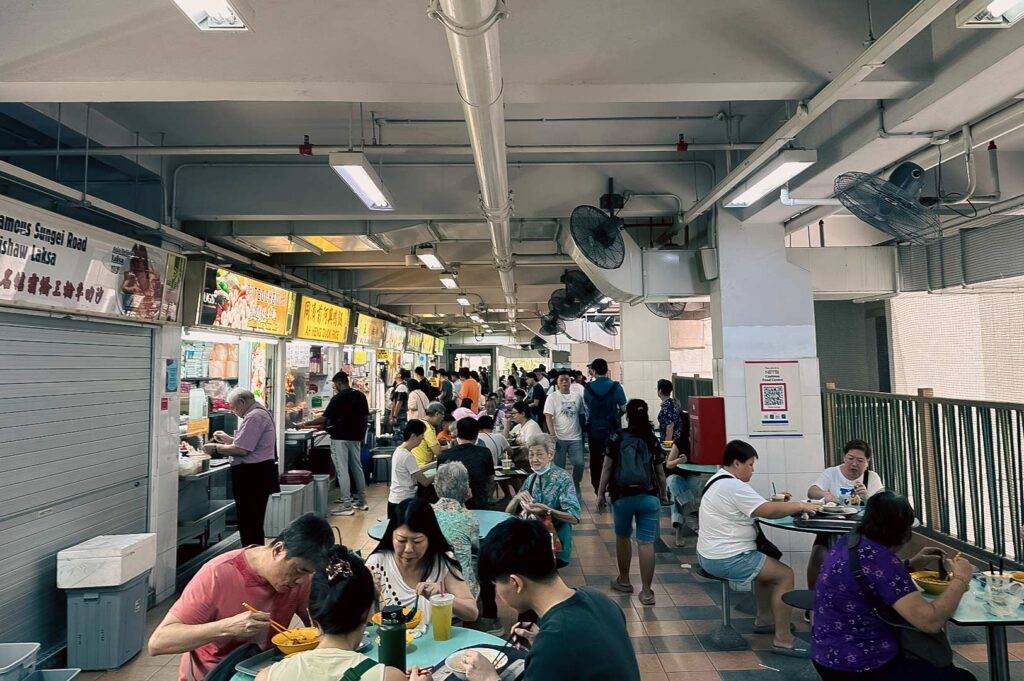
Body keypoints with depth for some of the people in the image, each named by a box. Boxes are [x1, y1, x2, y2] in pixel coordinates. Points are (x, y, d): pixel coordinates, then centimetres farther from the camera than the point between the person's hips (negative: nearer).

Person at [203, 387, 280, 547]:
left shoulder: (254, 417, -17)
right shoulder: (261, 412, 17)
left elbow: (241, 450, -21)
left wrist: (216, 448, -9)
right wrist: (228, 439, 21)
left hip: (252, 476, -11)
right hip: (259, 474, 11)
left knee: (249, 524, -4)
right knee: (254, 523, 17)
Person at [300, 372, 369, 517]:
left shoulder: (338, 398, -12)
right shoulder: (360, 396, 7)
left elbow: (325, 418, -14)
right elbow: (365, 416, 10)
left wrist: (307, 424, -4)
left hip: (340, 438, -7)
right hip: (356, 437, 7)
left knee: (342, 471, -3)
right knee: (357, 468, 14)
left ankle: (346, 505, -1)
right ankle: (361, 501, 22)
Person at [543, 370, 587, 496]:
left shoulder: (577, 397, 9)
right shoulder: (552, 397, -1)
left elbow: (582, 415, 16)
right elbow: (548, 417, -7)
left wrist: (583, 433, 12)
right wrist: (553, 436, -15)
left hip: (575, 438, 3)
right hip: (559, 438, -2)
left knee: (579, 464, -3)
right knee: (559, 466, 3)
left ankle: (575, 487, 20)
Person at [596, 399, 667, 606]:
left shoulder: (617, 438, -2)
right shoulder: (653, 441, 3)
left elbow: (607, 468, -2)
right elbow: (660, 473, 7)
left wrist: (601, 492, 6)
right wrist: (663, 495, 21)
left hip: (622, 496, -1)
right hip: (649, 496, 1)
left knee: (623, 537, 19)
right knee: (646, 542, 1)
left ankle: (624, 581, 31)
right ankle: (646, 591, 3)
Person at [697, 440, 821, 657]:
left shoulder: (717, 480, 14)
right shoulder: (733, 486, -20)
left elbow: (757, 507, 20)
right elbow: (768, 511, -24)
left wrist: (780, 503, 5)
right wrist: (800, 506, -10)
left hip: (710, 554, 11)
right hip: (726, 560, -11)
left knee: (770, 565, 26)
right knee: (785, 574, -7)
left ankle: (763, 620, 32)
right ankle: (783, 639, -3)